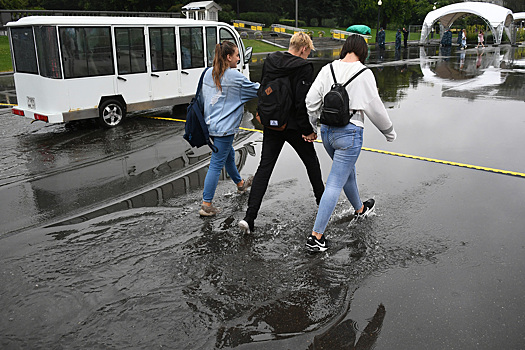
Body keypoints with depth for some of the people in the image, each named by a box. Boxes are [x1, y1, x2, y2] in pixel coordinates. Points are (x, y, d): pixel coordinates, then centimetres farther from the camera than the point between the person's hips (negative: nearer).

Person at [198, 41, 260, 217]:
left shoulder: (208, 74, 6)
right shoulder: (235, 76, -14)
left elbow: (201, 99, 13)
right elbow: (256, 90, -1)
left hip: (211, 124, 8)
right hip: (224, 128, -8)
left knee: (229, 155, 26)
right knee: (216, 164, -4)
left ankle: (240, 184, 48)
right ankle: (206, 205, -1)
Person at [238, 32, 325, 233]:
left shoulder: (269, 61, 4)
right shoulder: (304, 67, -15)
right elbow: (304, 101, -19)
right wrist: (309, 130, -11)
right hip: (294, 126, -4)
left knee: (264, 167, 4)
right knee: (312, 163, 18)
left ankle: (249, 216, -3)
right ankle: (322, 200, 36)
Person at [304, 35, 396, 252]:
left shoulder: (327, 69, 2)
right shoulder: (364, 74, -10)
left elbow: (311, 99, 1)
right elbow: (375, 108, -5)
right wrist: (389, 131, 10)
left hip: (327, 130, 6)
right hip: (349, 133, -6)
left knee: (348, 171, 27)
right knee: (335, 183, -3)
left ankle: (360, 209, 51)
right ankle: (316, 236, -1)